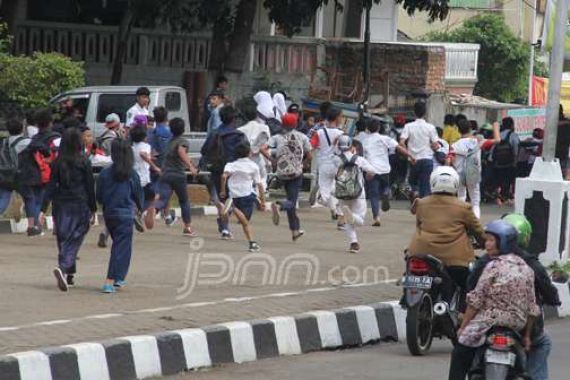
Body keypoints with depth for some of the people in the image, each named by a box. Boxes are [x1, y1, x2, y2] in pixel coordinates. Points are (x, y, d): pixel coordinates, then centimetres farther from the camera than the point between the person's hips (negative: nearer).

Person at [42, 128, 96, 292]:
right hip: (79, 205, -3)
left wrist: (44, 209, 1)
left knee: (63, 240, 13)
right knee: (74, 240, -5)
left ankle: (68, 277, 17)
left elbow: (51, 186, 0)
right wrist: (93, 210, 4)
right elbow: (90, 187, -3)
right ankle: (63, 267, -29)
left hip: (60, 205, 3)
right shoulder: (84, 162, -6)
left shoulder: (57, 163, 2)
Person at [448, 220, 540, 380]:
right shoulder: (526, 268, 9)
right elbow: (532, 307, 11)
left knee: (459, 356, 5)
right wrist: (527, 336, 18)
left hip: (491, 322, -7)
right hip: (517, 323, 7)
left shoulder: (494, 266, -11)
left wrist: (463, 327, -3)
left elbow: (476, 300, -12)